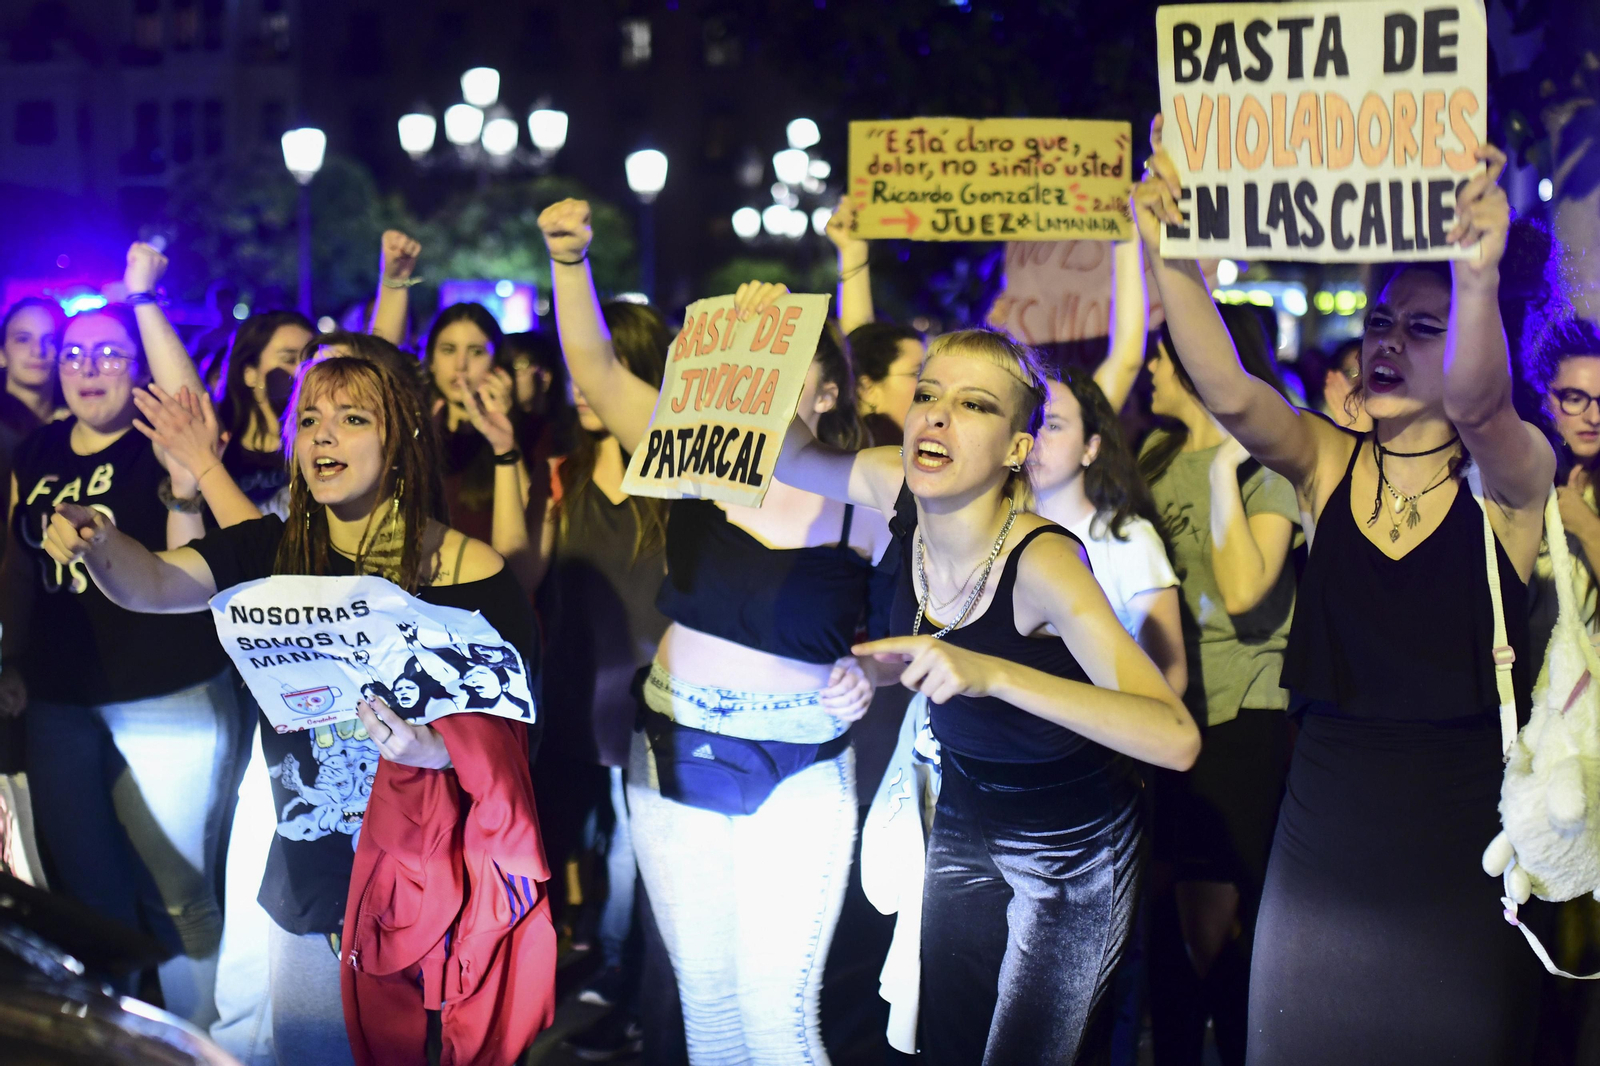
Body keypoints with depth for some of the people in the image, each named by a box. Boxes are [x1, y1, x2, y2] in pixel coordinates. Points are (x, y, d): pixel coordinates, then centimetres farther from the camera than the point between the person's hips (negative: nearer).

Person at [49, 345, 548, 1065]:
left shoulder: (470, 574, -11)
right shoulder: (273, 551, -1)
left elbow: (511, 733, -10)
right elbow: (155, 585, -15)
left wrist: (437, 749, -29)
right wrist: (99, 543, -35)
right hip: (310, 893, 3)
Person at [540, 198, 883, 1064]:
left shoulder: (863, 503, -7)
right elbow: (594, 367, -6)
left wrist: (866, 676, -16)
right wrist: (570, 261, -17)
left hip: (797, 780, -3)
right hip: (673, 764, 3)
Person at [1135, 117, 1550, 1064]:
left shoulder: (1514, 475, -7)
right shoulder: (1326, 462, 1)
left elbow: (1475, 403, -30)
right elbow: (1229, 392, -19)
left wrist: (1479, 278, -52)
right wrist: (1168, 255, -36)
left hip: (1463, 837, -2)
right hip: (1327, 818, 3)